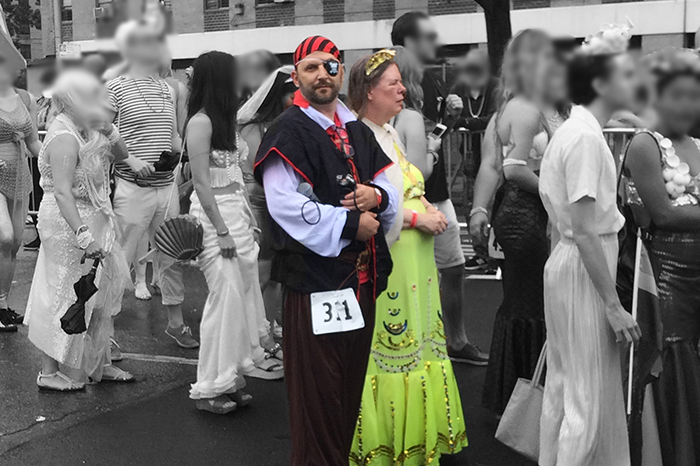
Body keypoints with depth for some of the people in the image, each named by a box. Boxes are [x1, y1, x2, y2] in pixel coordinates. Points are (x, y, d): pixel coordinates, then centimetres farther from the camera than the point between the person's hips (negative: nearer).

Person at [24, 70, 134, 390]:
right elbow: (62, 192, -27)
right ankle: (49, 373, 11)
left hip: (92, 221, 10)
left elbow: (121, 155, 15)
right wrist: (83, 235, -32)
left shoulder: (86, 130, 7)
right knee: (66, 297, -1)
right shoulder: (65, 138, -20)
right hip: (68, 223, -10)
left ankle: (99, 364, 28)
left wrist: (108, 131, -4)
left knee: (101, 294, 16)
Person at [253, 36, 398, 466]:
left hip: (362, 277, 7)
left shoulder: (359, 132, 16)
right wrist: (349, 223, -15)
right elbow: (284, 205, -17)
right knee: (318, 393, -2)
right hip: (315, 274, -7)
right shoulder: (289, 132, -7)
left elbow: (389, 187, 20)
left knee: (352, 385, 15)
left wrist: (377, 195, -4)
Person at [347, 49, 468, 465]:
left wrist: (428, 209, 4)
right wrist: (415, 218, -16)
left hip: (413, 259, 9)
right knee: (386, 346, -3)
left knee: (417, 342, 13)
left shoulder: (392, 135, 15)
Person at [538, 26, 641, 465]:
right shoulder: (587, 137, -19)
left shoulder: (576, 128, 11)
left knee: (565, 388, 18)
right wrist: (614, 305, -21)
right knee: (588, 396, 0)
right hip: (585, 271, -10)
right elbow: (585, 231, -23)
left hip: (571, 263, 10)